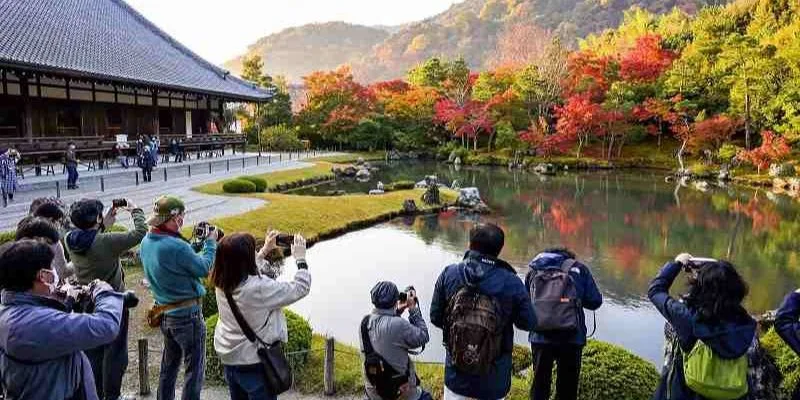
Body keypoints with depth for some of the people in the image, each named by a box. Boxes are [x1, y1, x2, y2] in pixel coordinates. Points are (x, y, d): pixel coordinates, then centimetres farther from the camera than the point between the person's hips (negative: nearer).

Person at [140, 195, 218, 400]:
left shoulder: (146, 243, -1)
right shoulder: (176, 247, -27)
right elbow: (204, 268, -16)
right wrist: (210, 243, -4)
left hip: (165, 313, 8)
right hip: (187, 315, -8)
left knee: (169, 365, 24)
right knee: (195, 368, 8)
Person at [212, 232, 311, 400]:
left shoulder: (222, 283, -8)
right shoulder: (260, 288, -29)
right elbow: (300, 289, -19)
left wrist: (264, 251, 17)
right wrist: (300, 259, -8)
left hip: (229, 359, 7)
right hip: (255, 363, -7)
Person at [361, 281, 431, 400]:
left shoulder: (365, 322, -5)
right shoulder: (397, 324, -26)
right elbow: (423, 338, -12)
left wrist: (398, 310, 8)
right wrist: (413, 308, -8)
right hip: (399, 388, -6)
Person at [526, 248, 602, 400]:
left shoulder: (534, 270, 8)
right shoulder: (578, 269, 2)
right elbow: (595, 301, 0)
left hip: (540, 337, 2)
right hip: (571, 337, -1)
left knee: (540, 383, 17)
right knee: (567, 386, 14)